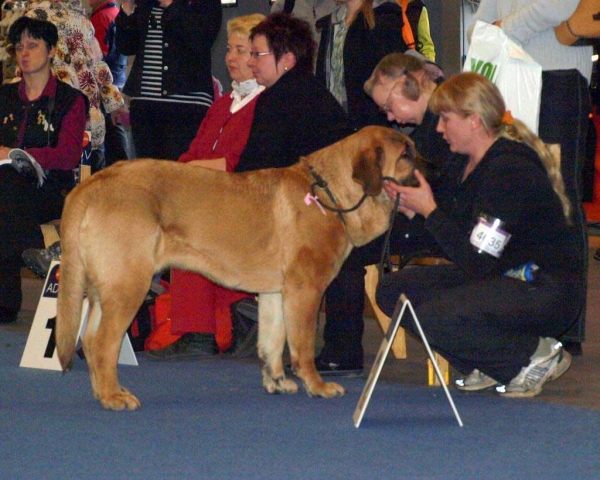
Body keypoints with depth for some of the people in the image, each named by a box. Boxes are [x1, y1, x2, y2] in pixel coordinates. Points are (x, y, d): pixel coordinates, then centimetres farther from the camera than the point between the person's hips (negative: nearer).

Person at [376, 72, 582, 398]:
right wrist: (410, 207, -6)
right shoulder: (463, 165, 6)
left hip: (547, 291, -10)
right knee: (394, 292, -1)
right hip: (500, 277, 10)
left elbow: (476, 262, -25)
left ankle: (536, 355, -8)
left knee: (433, 318, -28)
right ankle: (490, 365, 3)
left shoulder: (510, 171, -22)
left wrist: (429, 210, -18)